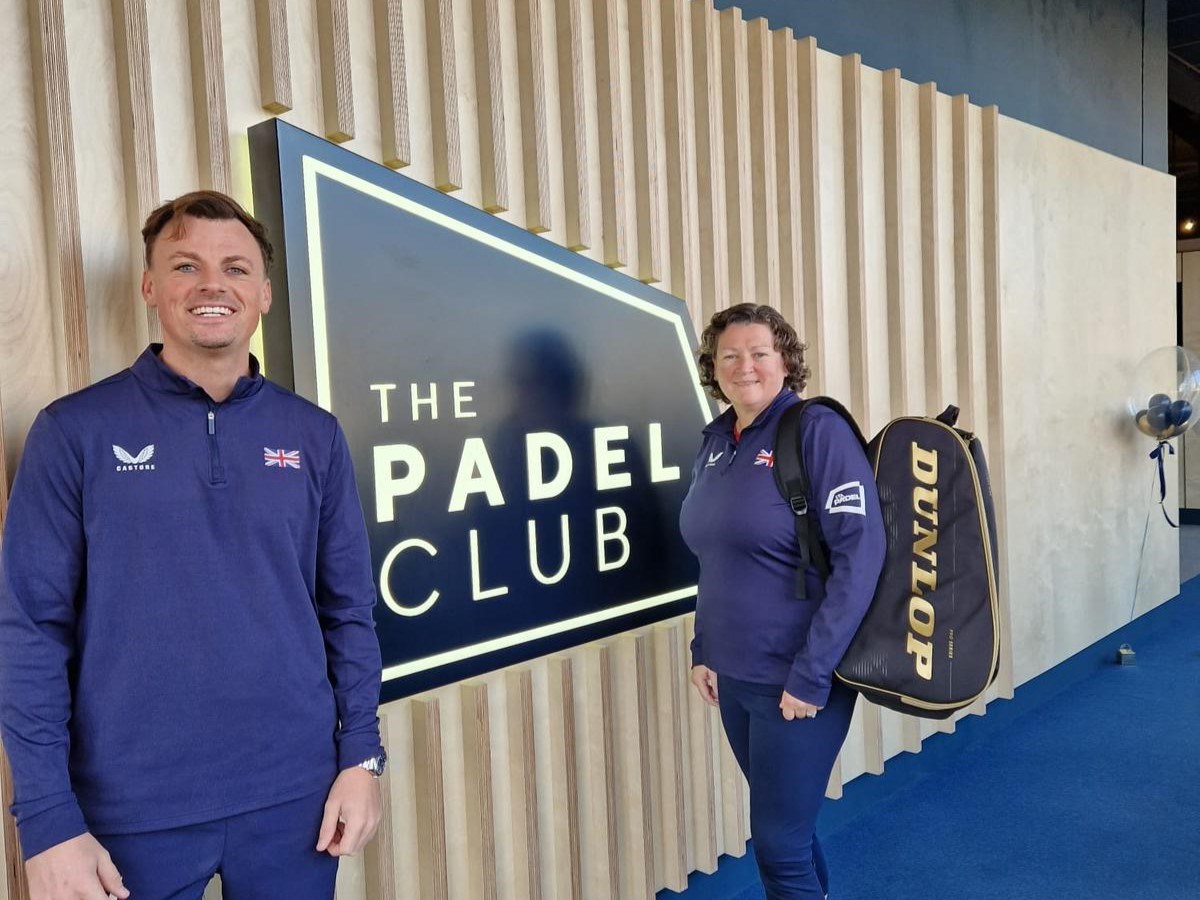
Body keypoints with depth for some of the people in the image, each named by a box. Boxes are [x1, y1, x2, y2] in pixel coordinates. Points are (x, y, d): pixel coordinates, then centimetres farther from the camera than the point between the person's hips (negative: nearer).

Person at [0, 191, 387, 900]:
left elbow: (349, 608, 4)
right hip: (135, 811, -2)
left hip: (295, 796, 2)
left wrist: (362, 756, 0)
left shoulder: (314, 435, 1)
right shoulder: (76, 431, -5)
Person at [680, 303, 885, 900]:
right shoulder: (715, 441, 7)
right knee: (784, 825, 20)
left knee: (779, 841, 3)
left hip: (795, 680, -6)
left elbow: (860, 554, -20)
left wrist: (812, 672, -21)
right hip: (734, 675, 7)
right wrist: (704, 649, 11)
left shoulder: (818, 430, -14)